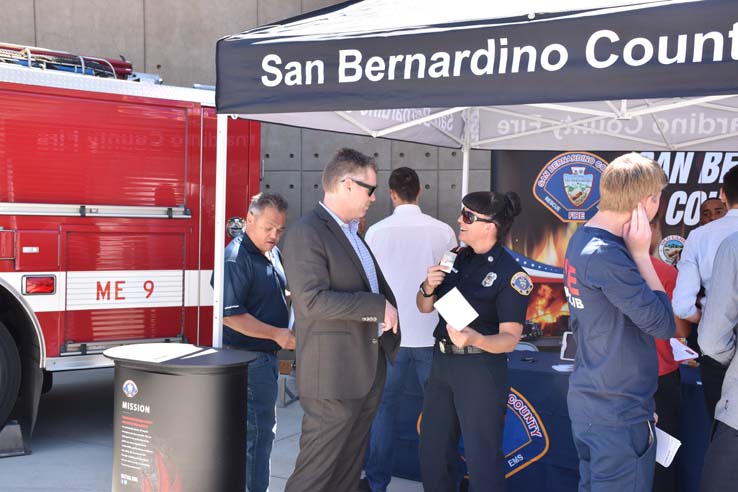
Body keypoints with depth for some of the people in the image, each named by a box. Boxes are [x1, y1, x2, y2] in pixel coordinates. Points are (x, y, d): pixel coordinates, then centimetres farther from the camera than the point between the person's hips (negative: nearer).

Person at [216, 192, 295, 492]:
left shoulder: (272, 253, 10)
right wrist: (277, 334, -21)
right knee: (256, 432, -6)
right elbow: (231, 315, -24)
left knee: (264, 429, 17)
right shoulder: (236, 258, -19)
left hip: (267, 355, 10)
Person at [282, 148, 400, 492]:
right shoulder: (307, 233, -13)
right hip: (333, 376, -9)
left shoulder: (353, 234, 17)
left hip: (368, 371, 9)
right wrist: (378, 306, -20)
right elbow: (312, 300, -23)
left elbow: (377, 287, 26)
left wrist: (389, 315, 7)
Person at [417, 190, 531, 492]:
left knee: (482, 460, 2)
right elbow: (424, 307, 11)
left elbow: (510, 339, -19)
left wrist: (474, 339, -37)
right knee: (432, 454, 16)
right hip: (442, 362, 7)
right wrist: (428, 288, -10)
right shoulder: (456, 258, 4)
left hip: (482, 370, -7)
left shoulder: (510, 273, -15)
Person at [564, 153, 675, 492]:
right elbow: (663, 324, -17)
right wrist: (641, 254, -14)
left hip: (587, 400, 9)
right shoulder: (607, 257, -24)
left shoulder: (581, 240, 6)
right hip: (619, 414, -9)